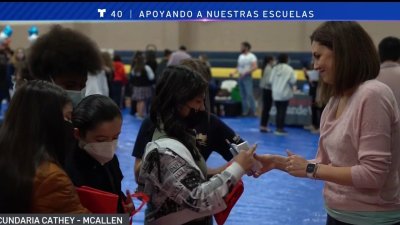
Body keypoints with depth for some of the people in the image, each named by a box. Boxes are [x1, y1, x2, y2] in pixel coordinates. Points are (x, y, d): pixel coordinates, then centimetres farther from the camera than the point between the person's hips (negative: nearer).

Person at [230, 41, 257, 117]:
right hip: (240, 77, 7)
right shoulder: (240, 56, 15)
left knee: (249, 94, -11)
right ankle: (245, 111, 14)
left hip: (247, 77, -7)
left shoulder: (251, 56, -7)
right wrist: (234, 72, 3)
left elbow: (255, 67, -16)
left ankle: (252, 112, -6)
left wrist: (245, 72, -23)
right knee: (243, 95, 9)